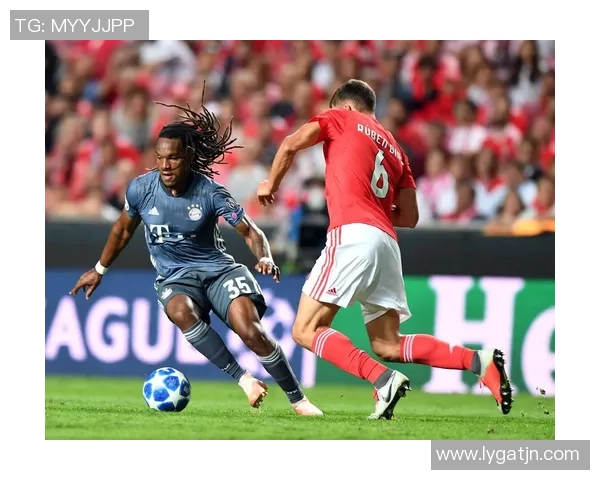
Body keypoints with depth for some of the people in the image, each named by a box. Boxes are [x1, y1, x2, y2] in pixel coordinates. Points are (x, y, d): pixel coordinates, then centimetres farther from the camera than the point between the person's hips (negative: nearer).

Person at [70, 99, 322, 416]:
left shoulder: (210, 193, -14)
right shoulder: (141, 189, -7)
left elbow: (251, 232, -11)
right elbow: (124, 228, 14)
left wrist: (265, 259, -32)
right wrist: (100, 270, 23)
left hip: (217, 269, -1)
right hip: (173, 277, 1)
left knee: (250, 330, -24)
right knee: (182, 313, -36)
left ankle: (298, 399, -6)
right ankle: (244, 380, -32)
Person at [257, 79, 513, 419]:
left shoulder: (341, 118, 12)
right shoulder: (395, 148, 27)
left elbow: (291, 144, -2)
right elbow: (410, 217, 21)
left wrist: (271, 184, 14)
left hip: (352, 235, -7)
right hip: (387, 242, 7)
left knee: (307, 331, -5)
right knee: (388, 346, 9)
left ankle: (383, 380, -23)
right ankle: (480, 361, -7)